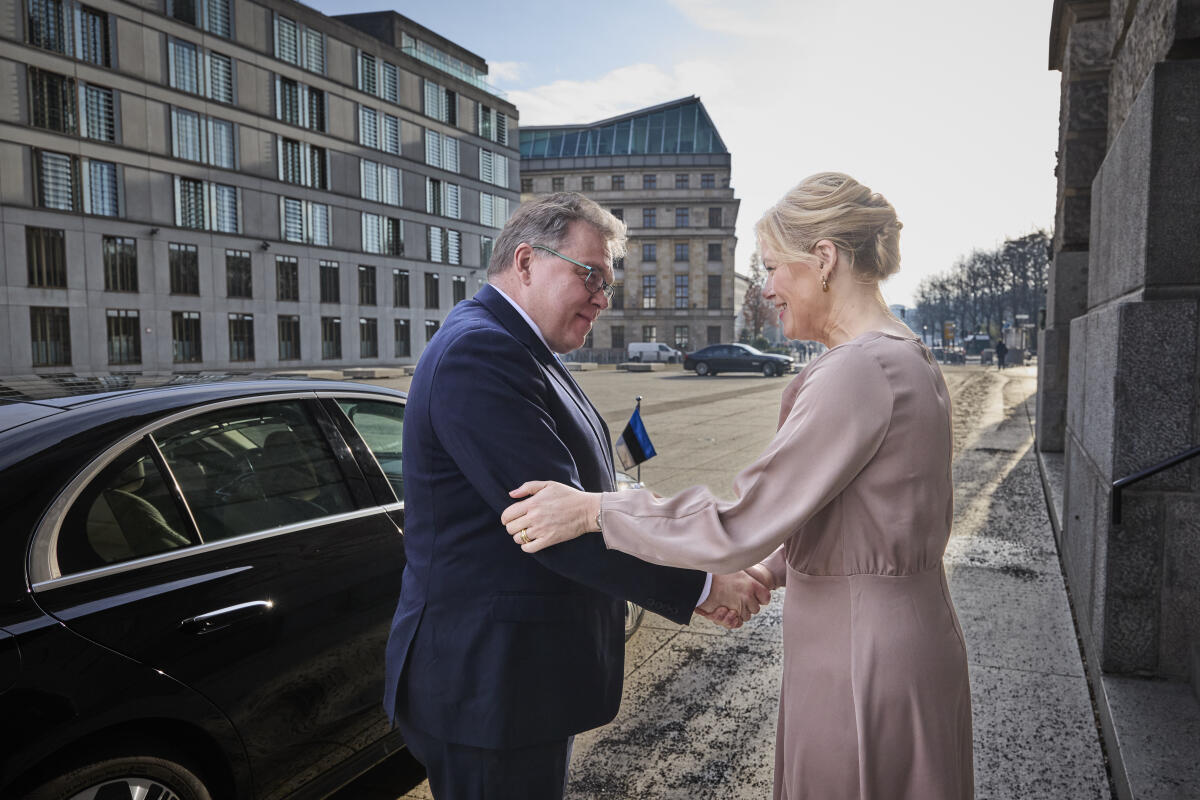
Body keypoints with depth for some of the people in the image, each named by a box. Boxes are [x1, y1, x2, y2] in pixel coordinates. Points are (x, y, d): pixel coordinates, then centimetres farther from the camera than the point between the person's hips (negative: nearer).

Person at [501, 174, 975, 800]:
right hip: (906, 632, 9)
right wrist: (772, 569, 10)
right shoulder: (906, 359, 7)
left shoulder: (859, 373, -24)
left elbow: (740, 527, -25)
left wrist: (591, 511, -18)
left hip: (860, 655, -9)